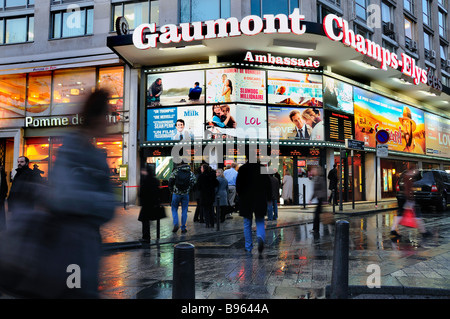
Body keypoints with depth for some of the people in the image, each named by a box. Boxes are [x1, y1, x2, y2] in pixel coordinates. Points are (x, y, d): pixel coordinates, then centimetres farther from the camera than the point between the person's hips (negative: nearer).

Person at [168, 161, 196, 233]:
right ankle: (183, 228, 11)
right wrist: (189, 190, 9)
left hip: (176, 193, -1)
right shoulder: (190, 173, 4)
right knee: (184, 211, 9)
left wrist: (171, 190, 7)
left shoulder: (175, 171, 0)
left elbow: (170, 181, -6)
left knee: (174, 209, 13)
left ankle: (176, 224, -5)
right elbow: (193, 182, -3)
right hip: (186, 194, 1)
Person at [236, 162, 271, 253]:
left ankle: (248, 247, 13)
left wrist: (240, 194, 12)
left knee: (247, 223, 10)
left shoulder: (242, 169, -5)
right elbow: (268, 184, 2)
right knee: (260, 222, 11)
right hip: (260, 200, 1)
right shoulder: (262, 168, 0)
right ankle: (261, 237, -18)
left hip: (246, 200, -1)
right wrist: (267, 197, 10)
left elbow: (238, 184, -4)